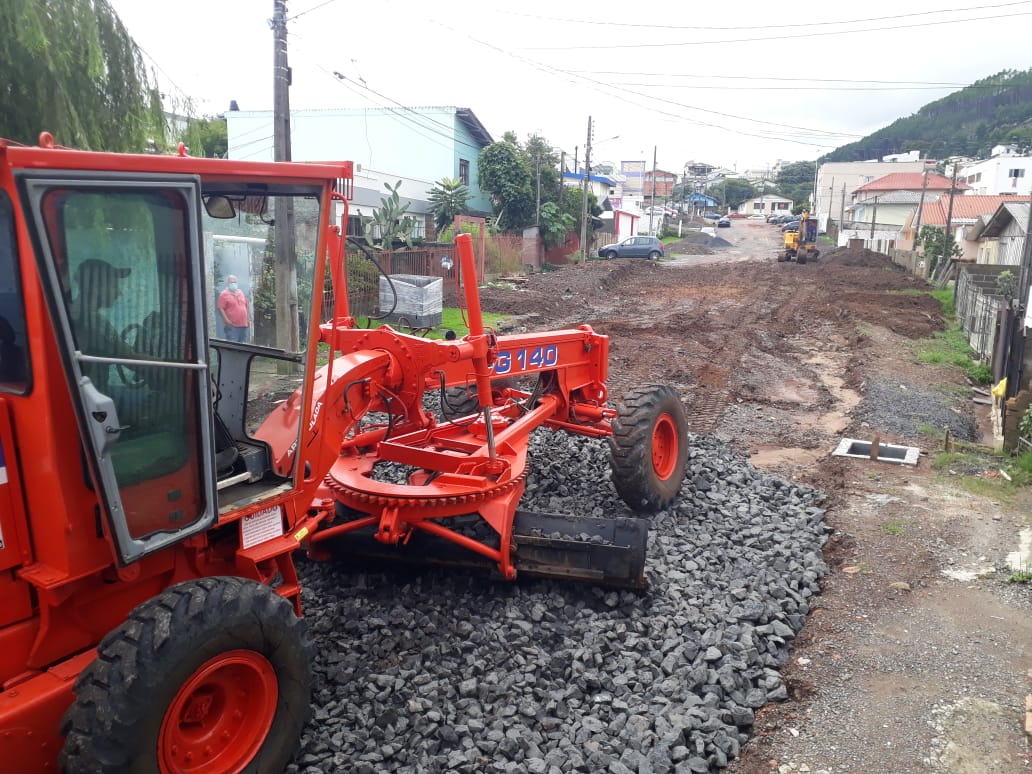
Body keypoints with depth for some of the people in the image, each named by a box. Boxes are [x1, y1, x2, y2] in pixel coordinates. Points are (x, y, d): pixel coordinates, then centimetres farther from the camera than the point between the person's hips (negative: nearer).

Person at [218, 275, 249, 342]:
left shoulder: (241, 292, 17)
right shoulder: (224, 294, -4)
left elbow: (246, 306, 23)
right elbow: (220, 309, -10)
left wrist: (248, 319, 16)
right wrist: (227, 321, -17)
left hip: (243, 325, 7)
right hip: (232, 326, -7)